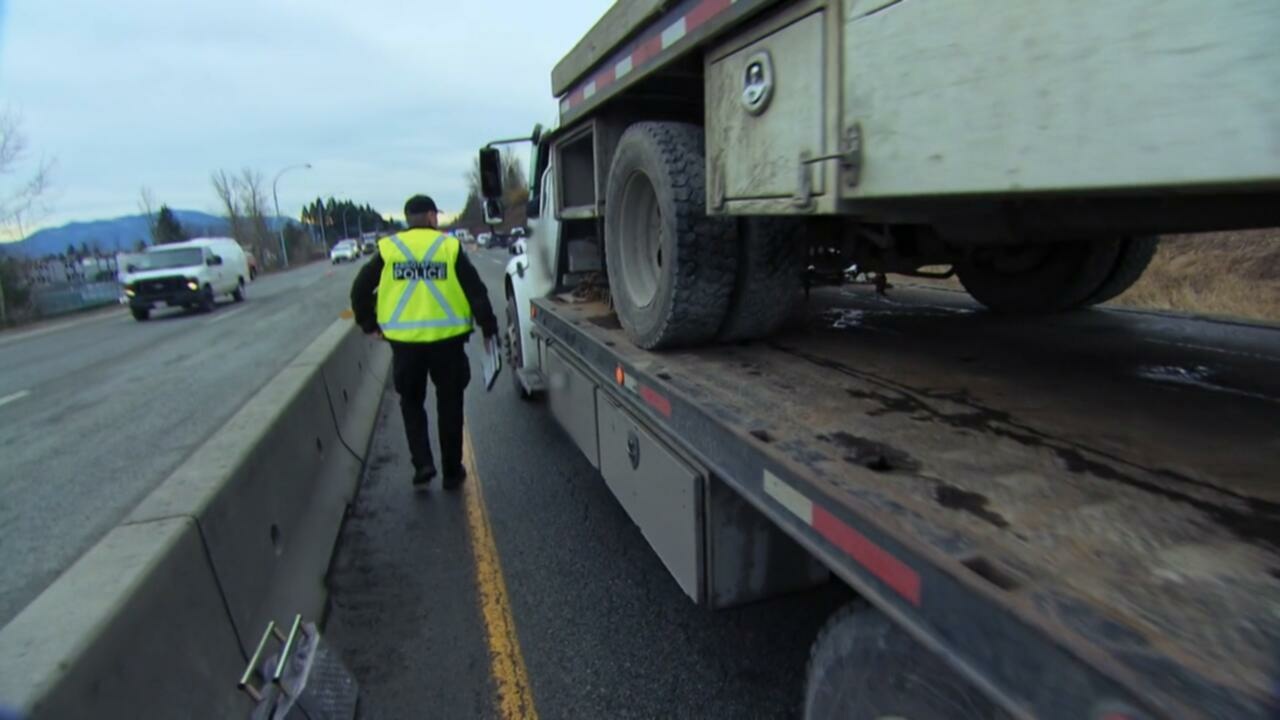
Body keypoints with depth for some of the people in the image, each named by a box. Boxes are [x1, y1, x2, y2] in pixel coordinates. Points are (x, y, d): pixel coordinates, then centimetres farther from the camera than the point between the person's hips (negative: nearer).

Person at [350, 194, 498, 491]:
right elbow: (476, 291, -3)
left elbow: (360, 289, 6)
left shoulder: (388, 248, 4)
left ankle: (422, 464, 8)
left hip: (404, 341, 1)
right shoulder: (449, 246, 0)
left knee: (411, 403, 19)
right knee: (449, 405, 12)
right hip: (446, 339, -1)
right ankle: (452, 471, 20)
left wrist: (369, 323, 18)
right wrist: (489, 328, 5)